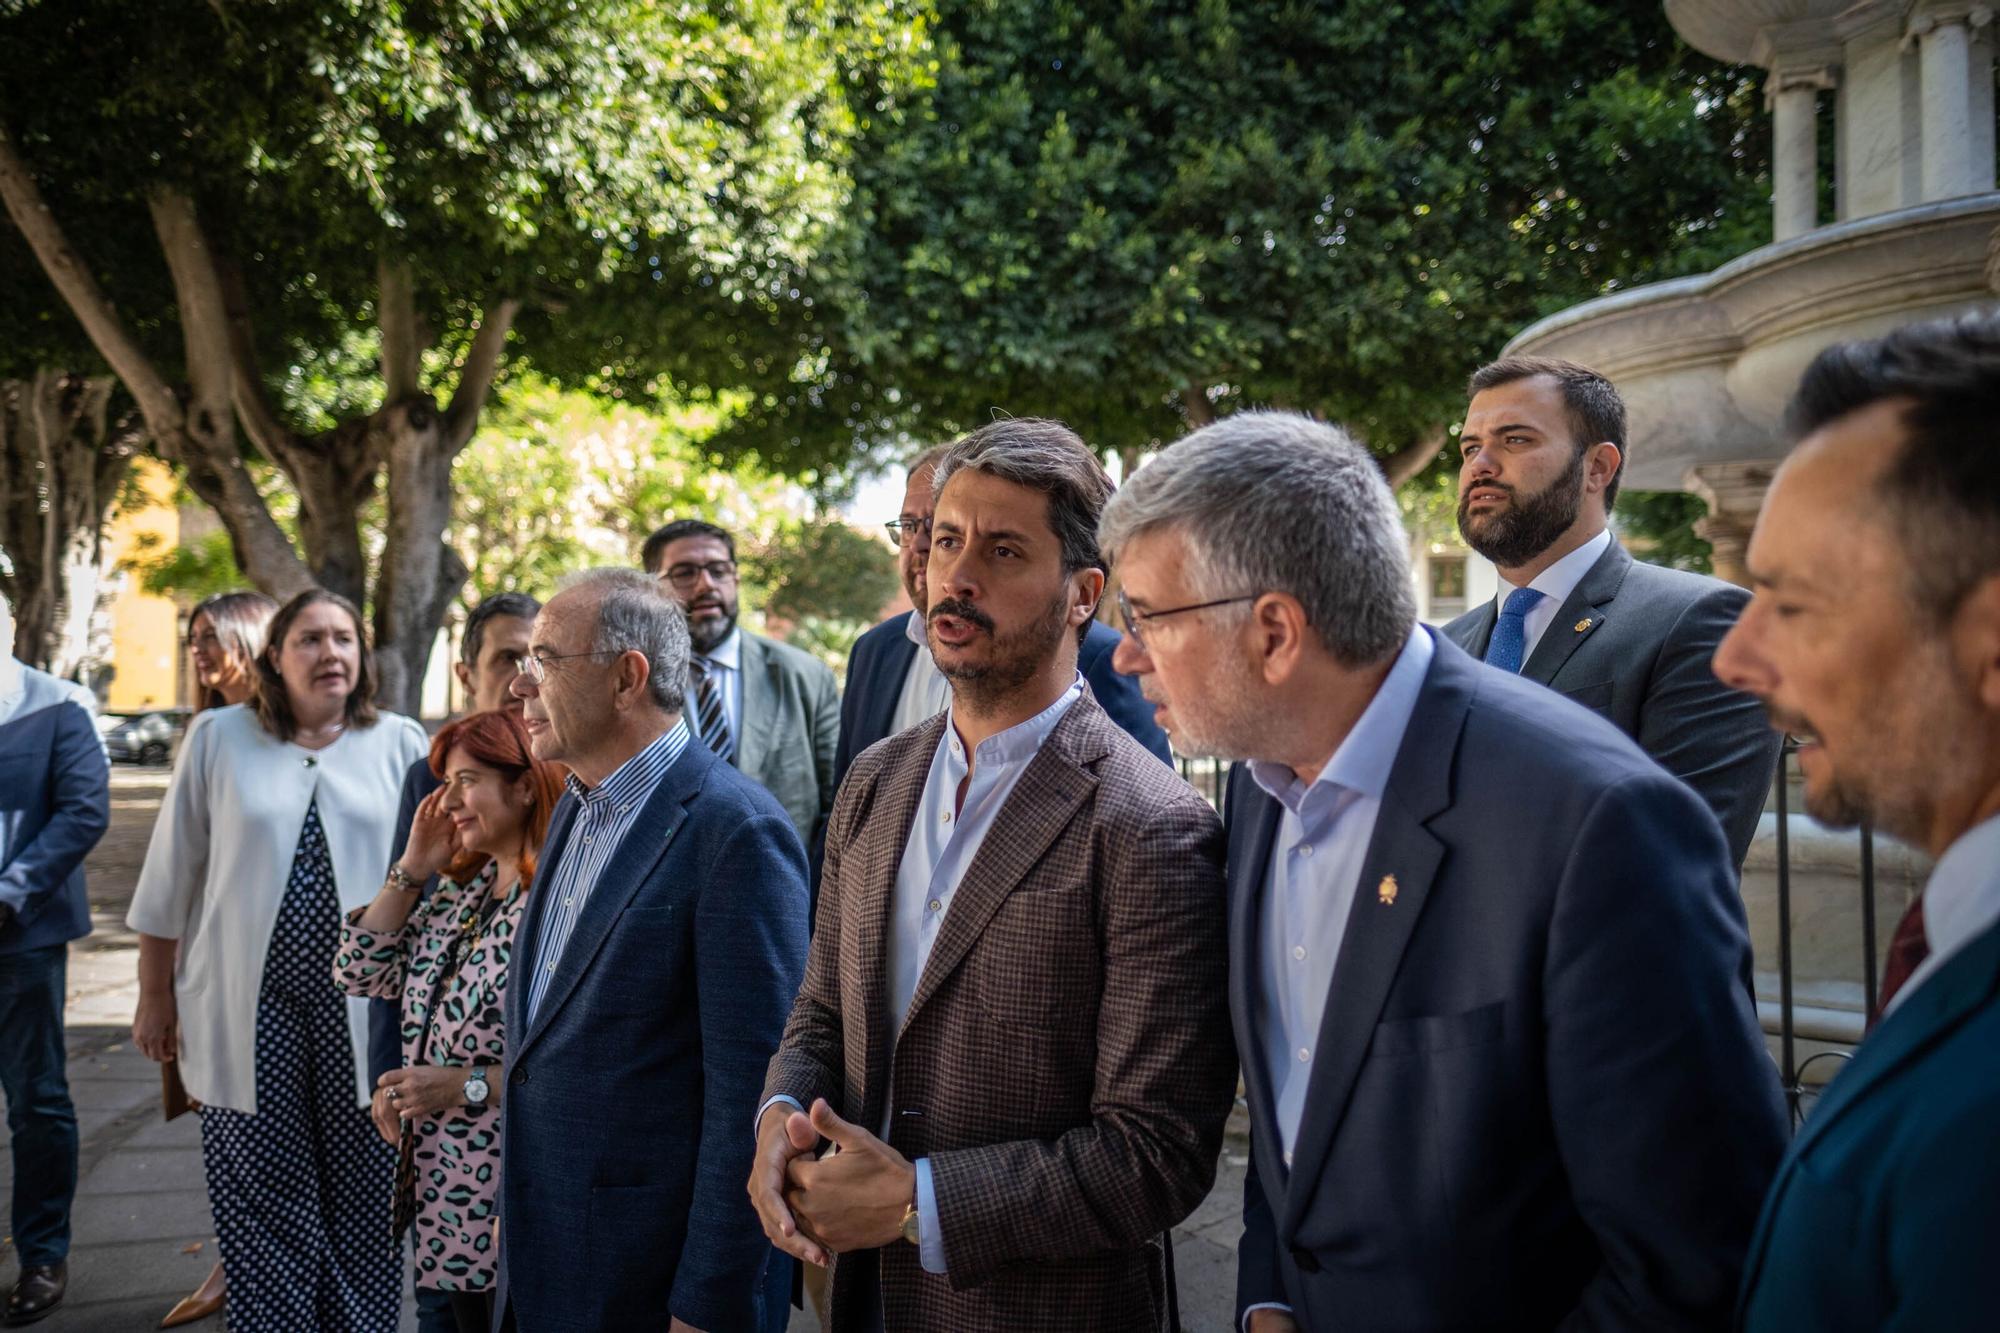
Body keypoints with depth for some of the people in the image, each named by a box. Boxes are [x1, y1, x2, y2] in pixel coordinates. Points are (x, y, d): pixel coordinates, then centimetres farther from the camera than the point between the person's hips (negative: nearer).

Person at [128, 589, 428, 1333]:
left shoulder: (400, 744, 2)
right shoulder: (219, 738, 2)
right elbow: (171, 877, 7)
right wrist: (155, 994, 7)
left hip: (362, 1009, 1)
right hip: (249, 1007, 0)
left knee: (360, 1190, 8)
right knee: (262, 1192, 6)